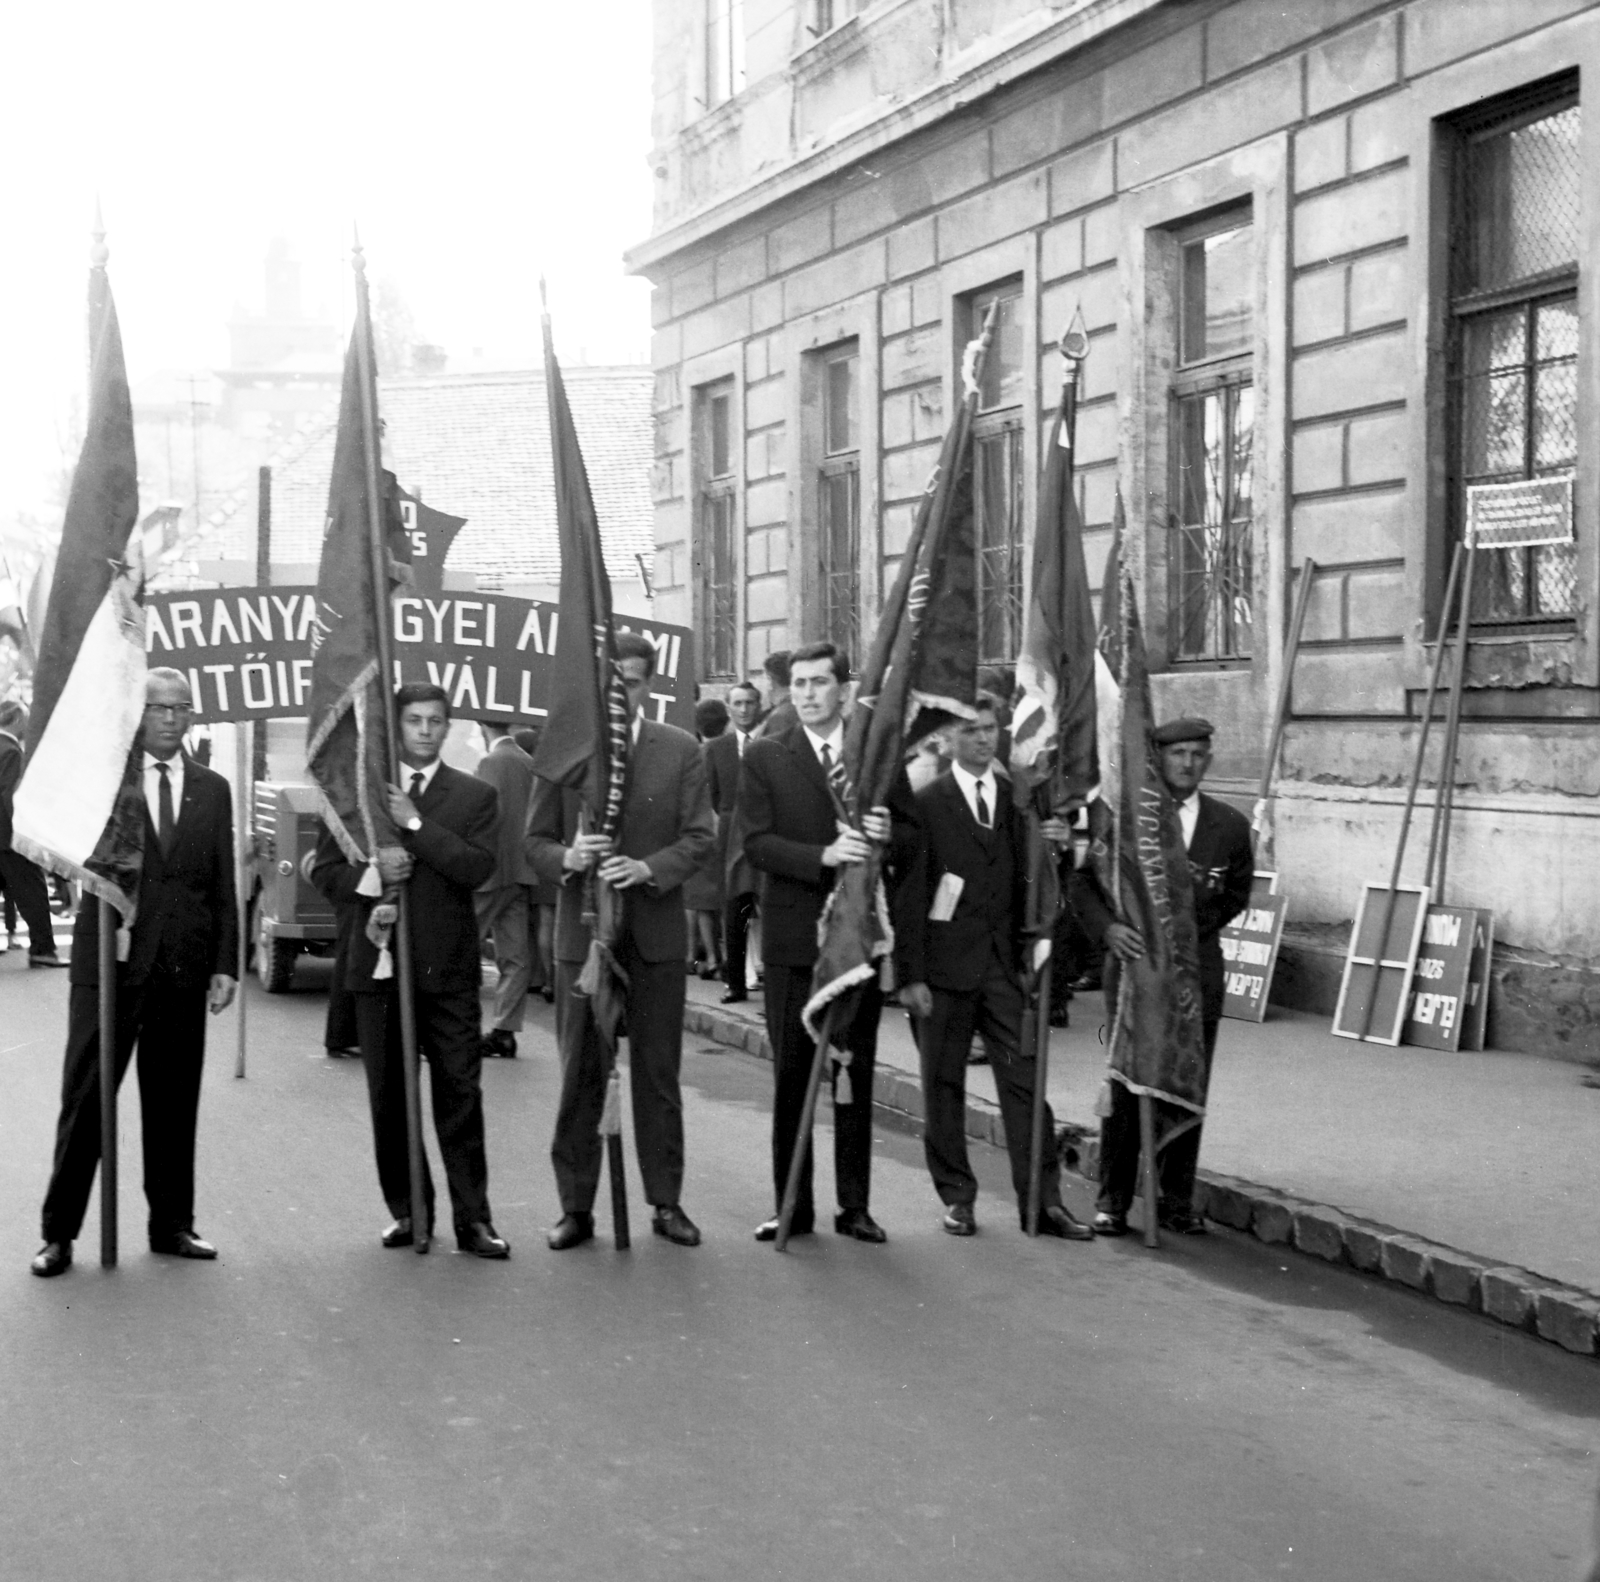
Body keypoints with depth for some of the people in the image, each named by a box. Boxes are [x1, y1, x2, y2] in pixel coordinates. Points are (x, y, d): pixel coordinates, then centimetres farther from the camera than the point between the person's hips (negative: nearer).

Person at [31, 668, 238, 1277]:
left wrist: (225, 965, 4)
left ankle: (171, 1224, 19)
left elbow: (224, 885, 9)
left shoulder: (212, 789, 10)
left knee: (174, 1101, 8)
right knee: (85, 1097, -1)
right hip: (110, 959, -3)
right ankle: (59, 1232, 6)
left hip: (184, 968, 3)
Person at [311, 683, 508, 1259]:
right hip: (379, 963, 2)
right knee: (389, 1097, 7)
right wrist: (369, 873, -13)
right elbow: (325, 870, 7)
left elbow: (478, 867, -8)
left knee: (460, 1094, -3)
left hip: (447, 967, -2)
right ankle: (407, 1211, 17)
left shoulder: (474, 796, 6)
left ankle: (473, 1219, 0)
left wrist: (417, 825, -14)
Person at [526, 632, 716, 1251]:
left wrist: (648, 868, -18)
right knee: (579, 1076, 5)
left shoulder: (681, 750, 3)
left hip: (655, 932, 0)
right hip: (581, 932, 0)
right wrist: (566, 858, -18)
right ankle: (576, 1206, 12)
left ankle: (666, 1202, 15)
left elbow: (700, 836, -1)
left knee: (658, 1073, 6)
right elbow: (535, 841, 4)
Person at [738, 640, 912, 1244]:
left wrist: (887, 833, -14)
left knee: (857, 1076, 7)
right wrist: (823, 855, -21)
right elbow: (757, 843, -7)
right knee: (791, 1077, 3)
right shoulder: (764, 757, 2)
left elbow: (914, 830, 9)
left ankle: (854, 1205, 15)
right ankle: (792, 1207, 10)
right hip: (793, 936, -1)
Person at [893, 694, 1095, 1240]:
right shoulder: (926, 804, -1)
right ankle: (956, 1197, 16)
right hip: (945, 967, -2)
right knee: (944, 1086, 5)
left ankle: (1043, 1200, 1)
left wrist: (1057, 847, -9)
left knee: (1025, 1081, -1)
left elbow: (1031, 882, 12)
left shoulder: (1018, 797, 9)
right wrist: (911, 975, -9)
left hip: (1005, 964, 2)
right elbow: (909, 895, -4)